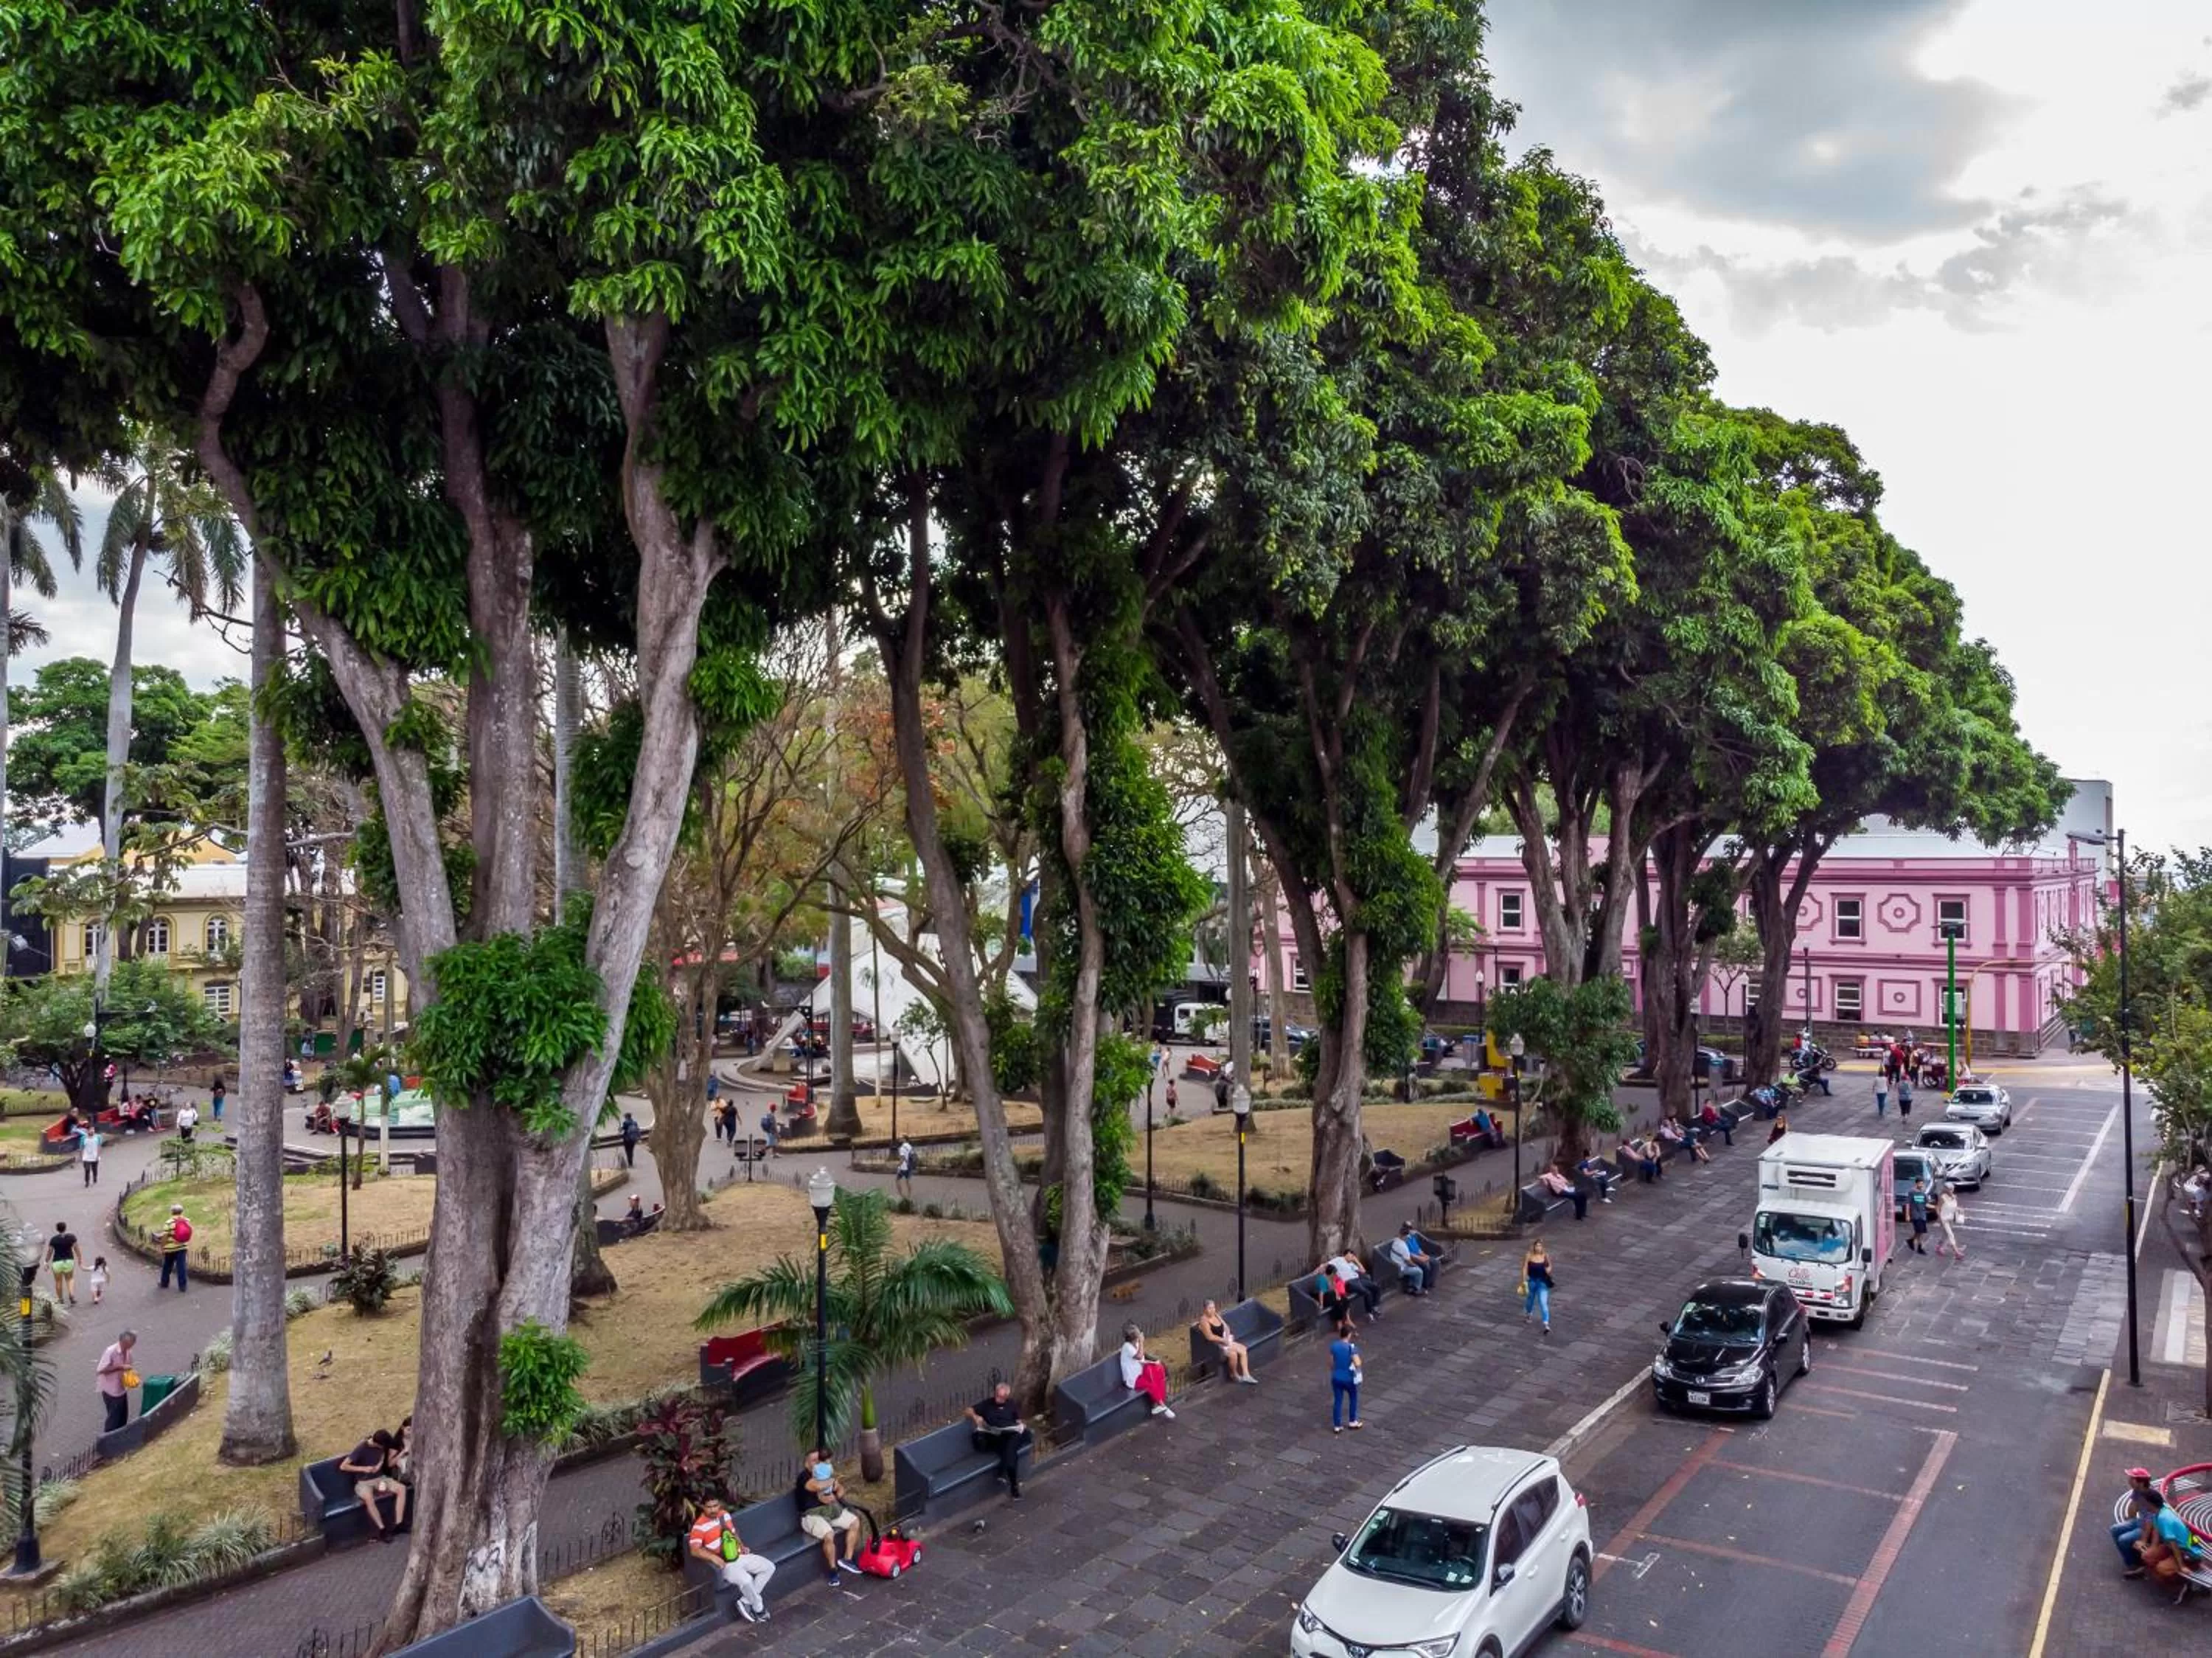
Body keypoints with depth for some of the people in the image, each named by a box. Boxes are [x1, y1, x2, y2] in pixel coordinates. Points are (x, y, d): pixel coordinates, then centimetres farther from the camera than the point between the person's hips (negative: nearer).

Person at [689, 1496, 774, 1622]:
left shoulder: (725, 1514, 6)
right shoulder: (700, 1526, -16)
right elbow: (695, 1550, -27)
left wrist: (742, 1546, 3)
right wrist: (714, 1558, -39)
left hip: (739, 1556, 8)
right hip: (724, 1564, -8)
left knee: (769, 1567, -2)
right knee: (746, 1580, -32)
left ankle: (745, 1602, 0)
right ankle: (759, 1608, -5)